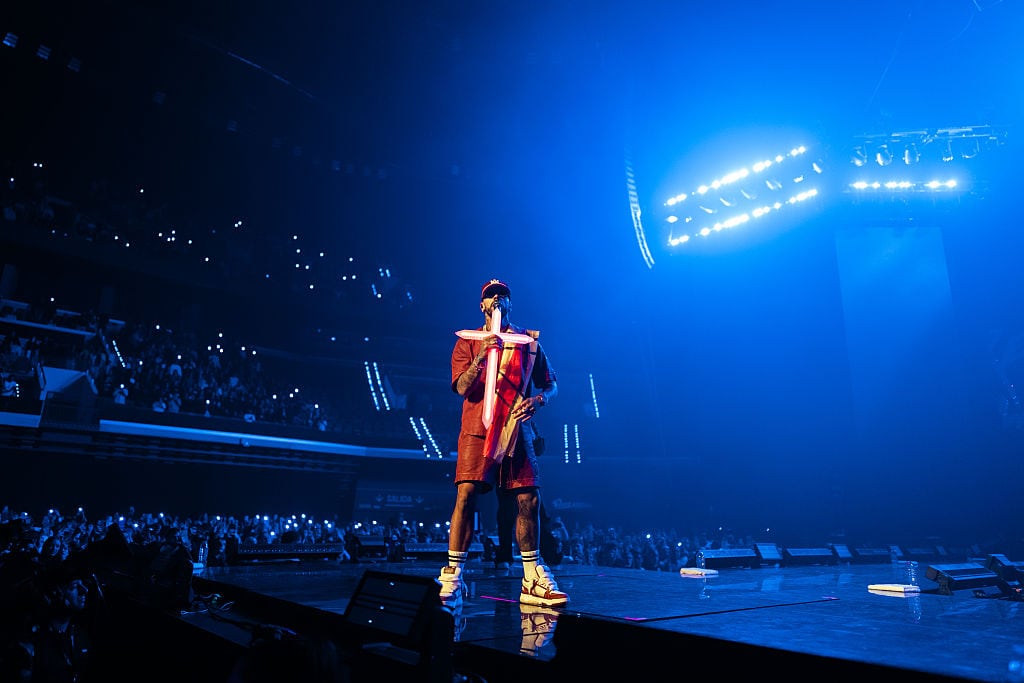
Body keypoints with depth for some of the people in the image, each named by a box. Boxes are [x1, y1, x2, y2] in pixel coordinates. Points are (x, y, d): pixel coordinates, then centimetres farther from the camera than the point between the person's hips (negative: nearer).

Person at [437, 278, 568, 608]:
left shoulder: (529, 341, 15)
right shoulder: (467, 342, 10)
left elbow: (551, 385, 16)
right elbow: (461, 388, -2)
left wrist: (538, 399, -7)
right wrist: (481, 356, -17)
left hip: (517, 430, 2)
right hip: (478, 431, -2)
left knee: (529, 500, -2)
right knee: (466, 496, -12)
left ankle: (533, 582, 11)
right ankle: (452, 580, -2)